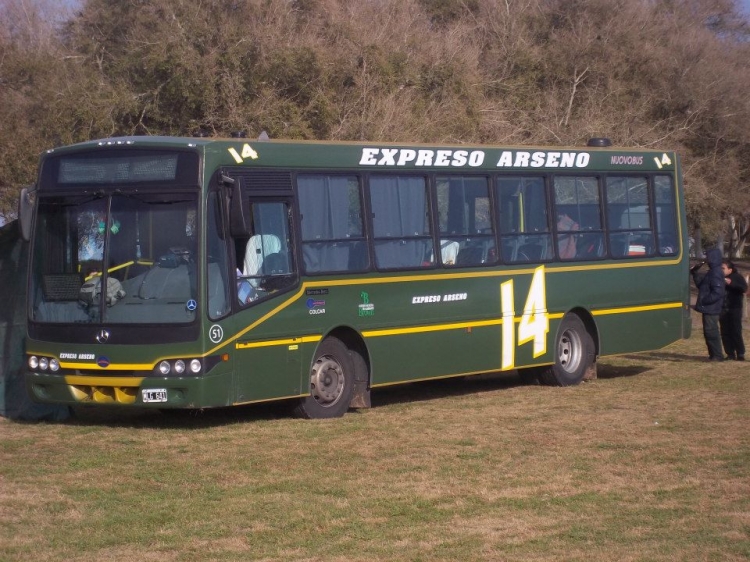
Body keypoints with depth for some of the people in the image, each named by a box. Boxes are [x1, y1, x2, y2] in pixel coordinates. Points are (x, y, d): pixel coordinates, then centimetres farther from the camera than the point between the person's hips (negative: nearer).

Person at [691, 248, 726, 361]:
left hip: (711, 309, -10)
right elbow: (701, 284, 22)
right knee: (709, 332, 15)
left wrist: (703, 301, -20)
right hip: (709, 309, 10)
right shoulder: (712, 272, 14)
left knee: (711, 332, -6)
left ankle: (717, 356, -2)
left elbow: (718, 292, -25)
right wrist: (695, 273, 12)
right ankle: (714, 355, 21)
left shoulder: (716, 273, -18)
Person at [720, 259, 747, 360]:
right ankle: (730, 353, 8)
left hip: (735, 309, -4)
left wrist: (731, 283, -26)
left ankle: (740, 353, -2)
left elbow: (744, 288, -16)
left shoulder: (737, 277, -1)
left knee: (736, 332, -7)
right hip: (723, 309, 4)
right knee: (725, 333, 2)